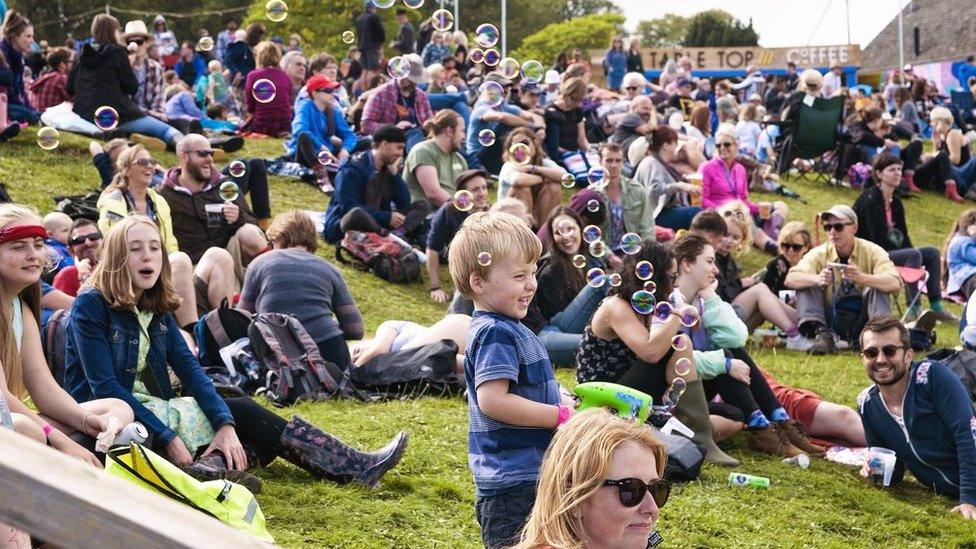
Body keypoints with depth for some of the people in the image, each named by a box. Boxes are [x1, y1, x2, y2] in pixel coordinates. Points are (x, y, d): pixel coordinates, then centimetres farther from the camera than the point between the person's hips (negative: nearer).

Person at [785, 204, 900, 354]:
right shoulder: (819, 253, -4)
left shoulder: (871, 251, -8)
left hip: (863, 320, -2)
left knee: (876, 288, -24)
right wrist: (817, 279, -39)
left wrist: (861, 278, -41)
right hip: (832, 322, 2)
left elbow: (895, 284, -24)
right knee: (806, 285, -16)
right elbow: (790, 279, -18)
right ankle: (822, 335, -28)